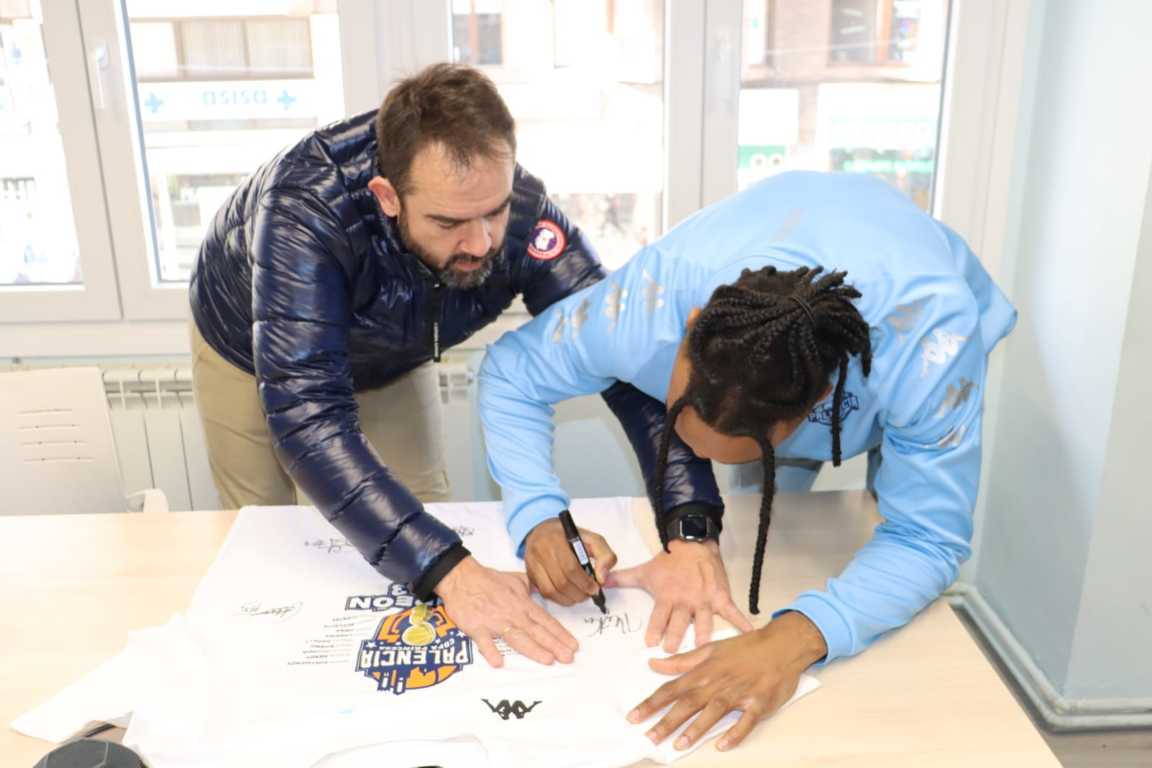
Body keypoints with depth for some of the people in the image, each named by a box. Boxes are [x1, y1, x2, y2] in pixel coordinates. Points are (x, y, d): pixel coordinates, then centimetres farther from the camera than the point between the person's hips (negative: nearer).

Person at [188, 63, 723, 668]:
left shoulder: (522, 214, -35)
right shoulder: (307, 209, -44)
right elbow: (306, 413, -50)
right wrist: (448, 571, -59)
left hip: (390, 359, 2)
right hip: (250, 351, -2)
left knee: (422, 524, 7)